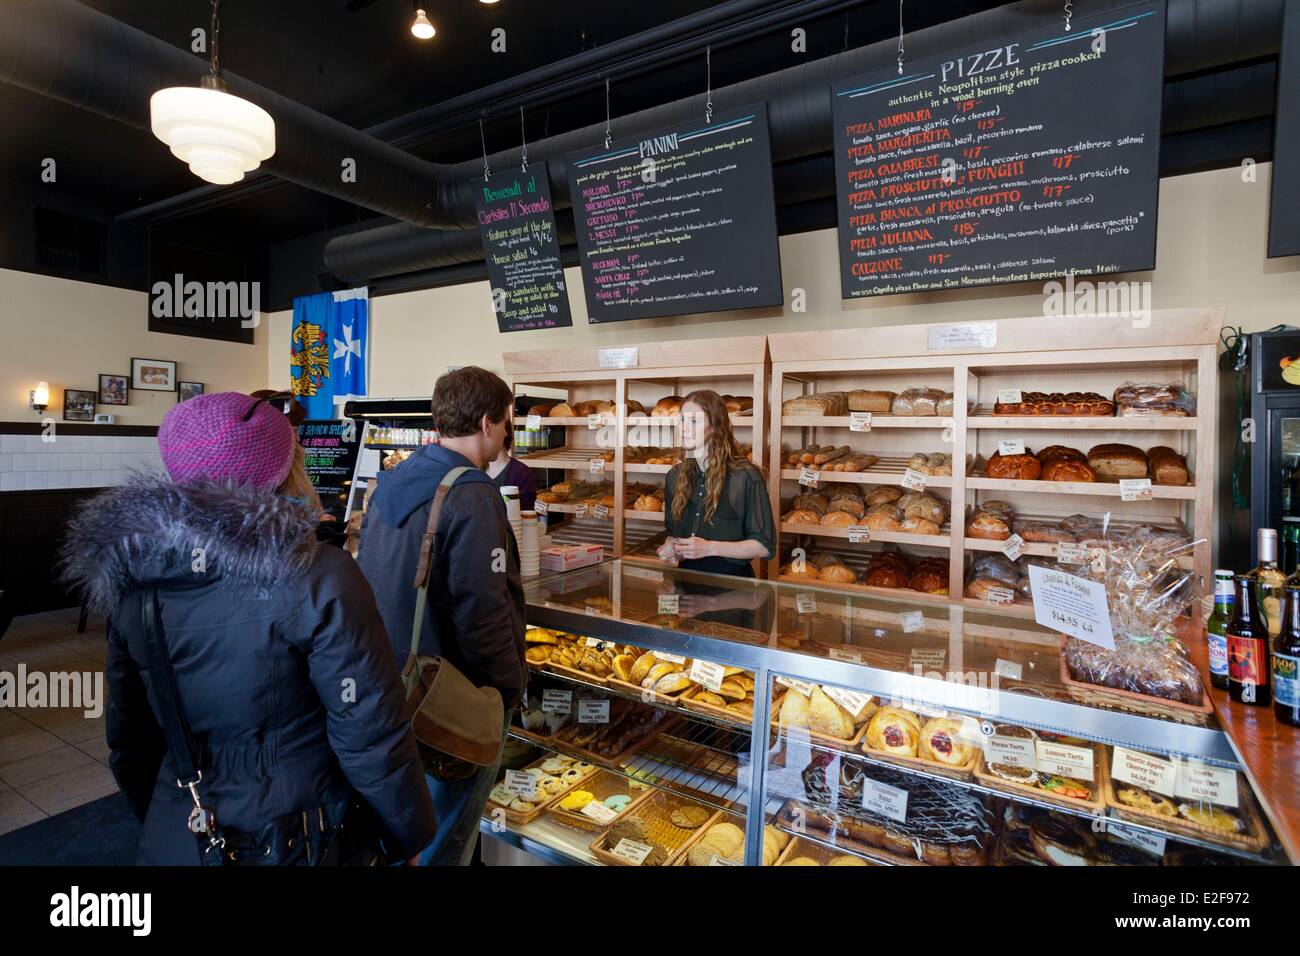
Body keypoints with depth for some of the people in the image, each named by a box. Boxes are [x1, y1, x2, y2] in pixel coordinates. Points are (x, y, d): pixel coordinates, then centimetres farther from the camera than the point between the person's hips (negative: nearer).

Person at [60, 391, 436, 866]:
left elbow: (128, 736, 7)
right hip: (297, 842, -4)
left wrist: (163, 822, 22)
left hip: (177, 840, 5)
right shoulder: (317, 577, -25)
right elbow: (372, 738, -22)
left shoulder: (134, 580, -5)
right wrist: (410, 842, -7)